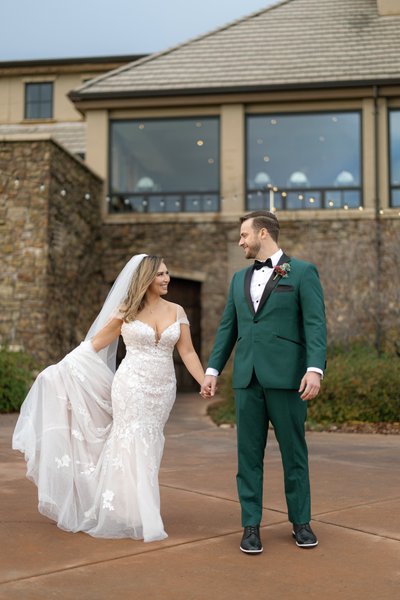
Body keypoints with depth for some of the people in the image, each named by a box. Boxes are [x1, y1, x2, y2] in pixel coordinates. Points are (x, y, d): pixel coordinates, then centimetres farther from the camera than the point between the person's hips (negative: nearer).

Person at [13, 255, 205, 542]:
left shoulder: (176, 311, 6)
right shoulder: (127, 310, -1)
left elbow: (188, 352, 4)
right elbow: (96, 342, 4)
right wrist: (62, 368, 2)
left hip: (162, 390, 3)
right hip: (131, 386, -3)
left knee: (148, 448, 8)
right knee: (133, 446, -4)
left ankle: (132, 510, 23)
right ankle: (135, 518, 4)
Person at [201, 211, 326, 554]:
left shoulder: (302, 272, 1)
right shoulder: (239, 279, 17)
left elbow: (315, 324, -7)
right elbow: (227, 328, 18)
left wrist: (315, 369, -18)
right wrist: (213, 369, 12)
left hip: (285, 377, -4)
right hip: (247, 379, 5)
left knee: (294, 452, 5)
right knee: (249, 454, 5)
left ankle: (301, 522, 19)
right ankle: (251, 525, 13)